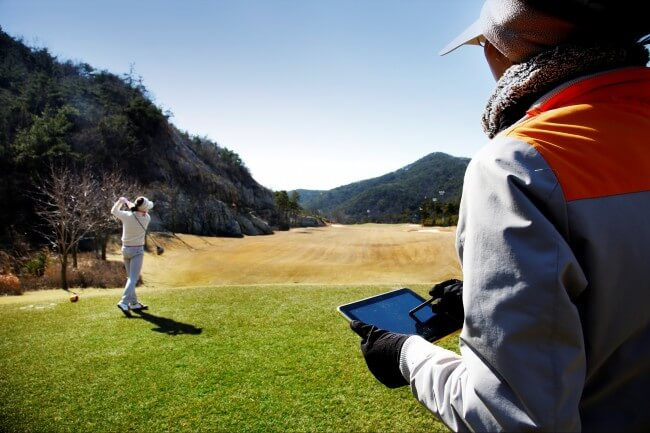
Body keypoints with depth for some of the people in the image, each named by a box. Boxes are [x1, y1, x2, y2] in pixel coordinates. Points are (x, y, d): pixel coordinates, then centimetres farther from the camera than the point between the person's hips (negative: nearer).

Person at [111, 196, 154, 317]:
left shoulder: (127, 216, -9)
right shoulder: (146, 218, -15)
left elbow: (114, 211, 10)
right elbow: (144, 213, 7)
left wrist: (120, 201, 20)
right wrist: (128, 202, 10)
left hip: (125, 249, 5)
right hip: (137, 250, -5)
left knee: (130, 277, 15)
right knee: (133, 278, -7)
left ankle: (134, 303, 20)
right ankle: (124, 302, -23)